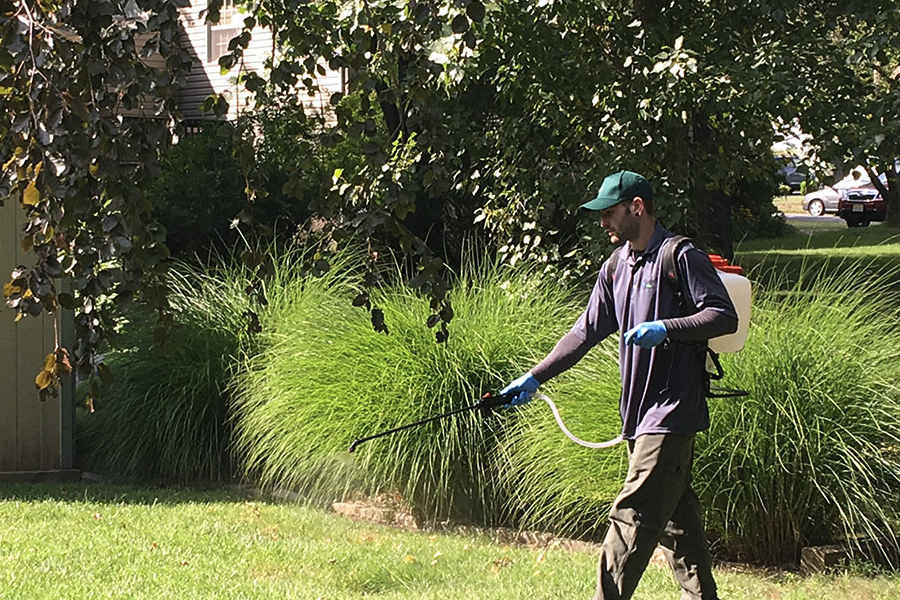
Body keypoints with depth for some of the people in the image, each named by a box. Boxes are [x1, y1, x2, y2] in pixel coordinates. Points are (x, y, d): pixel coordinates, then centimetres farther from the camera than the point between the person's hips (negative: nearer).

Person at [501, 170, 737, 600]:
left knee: (633, 515, -11)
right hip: (639, 412, 8)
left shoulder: (681, 257, -9)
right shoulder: (616, 266, 15)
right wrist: (534, 378, 9)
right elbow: (586, 331, 17)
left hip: (671, 411, -8)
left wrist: (666, 329, -26)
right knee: (675, 518, 11)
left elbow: (725, 316, -13)